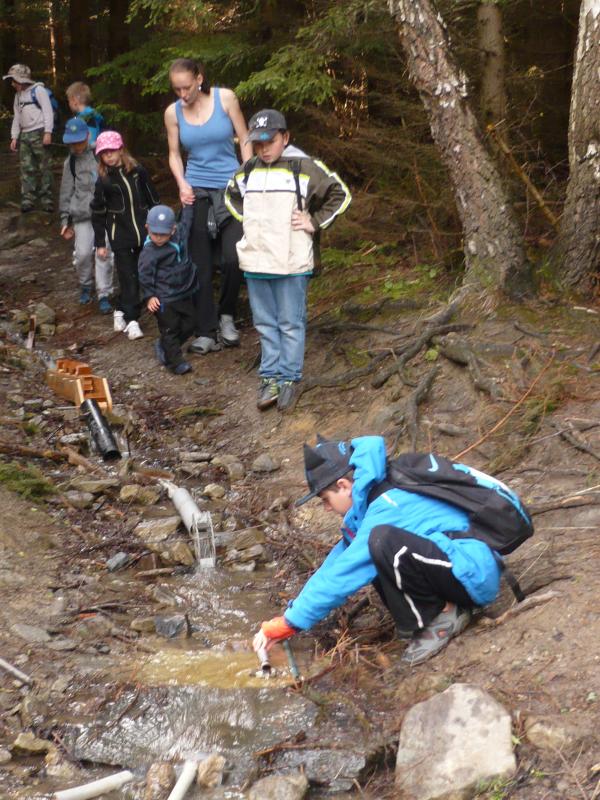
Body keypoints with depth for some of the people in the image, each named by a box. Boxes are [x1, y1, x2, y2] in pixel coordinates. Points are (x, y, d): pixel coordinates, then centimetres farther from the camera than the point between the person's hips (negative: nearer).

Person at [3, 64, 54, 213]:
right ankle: (28, 200, 0)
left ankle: (47, 200, -1)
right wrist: (14, 137, 14)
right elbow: (17, 117, 21)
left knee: (43, 167, -4)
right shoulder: (18, 95, 19)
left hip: (39, 133, -7)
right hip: (24, 135, 7)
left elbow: (48, 111, -10)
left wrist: (48, 132, -17)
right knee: (26, 168, 0)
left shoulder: (38, 90, -4)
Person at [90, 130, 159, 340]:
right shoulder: (103, 181, -2)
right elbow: (98, 213, 3)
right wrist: (100, 243, 1)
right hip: (120, 236, -2)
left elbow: (153, 201, 8)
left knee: (143, 274, 9)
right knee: (128, 277, -6)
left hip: (143, 233, 2)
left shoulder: (138, 172, 0)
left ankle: (121, 310, 28)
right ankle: (131, 320, -3)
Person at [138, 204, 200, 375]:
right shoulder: (149, 252, -17)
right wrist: (149, 296, -18)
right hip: (164, 298, -7)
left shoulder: (180, 234, -1)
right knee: (170, 329, -1)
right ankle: (175, 362, 8)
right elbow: (145, 275, -15)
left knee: (190, 323, 16)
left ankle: (163, 346, 31)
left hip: (186, 293, 7)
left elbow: (186, 221, 20)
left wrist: (187, 205, 18)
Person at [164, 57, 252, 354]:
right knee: (200, 266, 1)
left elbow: (244, 141, 1)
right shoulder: (173, 112, -1)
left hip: (231, 188, -1)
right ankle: (207, 332, 9)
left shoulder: (225, 98, -6)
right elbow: (174, 154, 10)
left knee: (233, 259, -13)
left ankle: (227, 315, 13)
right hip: (196, 193, 2)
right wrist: (182, 184, -8)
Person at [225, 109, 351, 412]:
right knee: (265, 323, 11)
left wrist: (314, 222, -4)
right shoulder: (247, 171, 9)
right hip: (255, 262, 5)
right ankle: (270, 377, 19)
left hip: (291, 262, -5)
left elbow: (340, 195, 0)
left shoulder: (304, 168, -6)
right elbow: (231, 196, 30)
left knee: (291, 324, 3)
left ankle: (288, 378, 11)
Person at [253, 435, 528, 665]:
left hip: (475, 575, -10)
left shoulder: (387, 509, -20)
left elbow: (342, 576, -18)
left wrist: (287, 624, -10)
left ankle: (440, 618, -10)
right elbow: (342, 556, 15)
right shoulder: (385, 498, 9)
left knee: (384, 542, -31)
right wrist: (294, 613, 12)